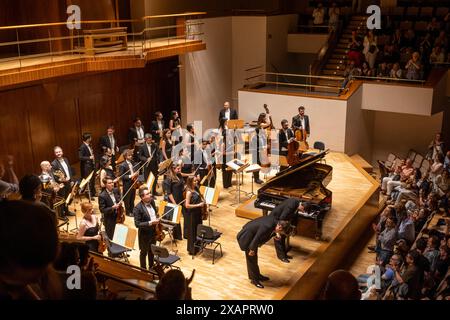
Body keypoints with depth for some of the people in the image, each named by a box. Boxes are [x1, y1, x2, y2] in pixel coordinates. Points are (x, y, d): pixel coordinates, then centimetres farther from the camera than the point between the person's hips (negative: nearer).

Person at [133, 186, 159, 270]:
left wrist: (158, 218, -2)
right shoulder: (138, 208, -26)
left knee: (152, 251, 24)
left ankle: (151, 267, 44)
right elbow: (137, 224, -26)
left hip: (153, 232, 6)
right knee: (144, 252, 14)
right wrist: (150, 223, -32)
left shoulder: (152, 201, -5)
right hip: (144, 234, -6)